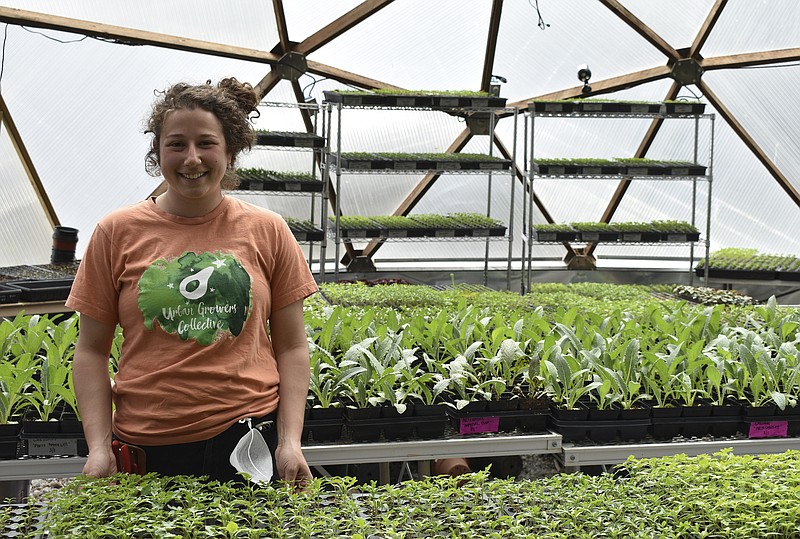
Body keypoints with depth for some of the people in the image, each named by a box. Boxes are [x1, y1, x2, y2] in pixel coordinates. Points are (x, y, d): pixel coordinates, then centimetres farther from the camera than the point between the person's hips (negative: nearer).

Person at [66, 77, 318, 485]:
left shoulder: (267, 231, 3)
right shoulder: (117, 233, 3)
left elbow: (291, 347, 5)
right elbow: (91, 351, 6)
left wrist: (290, 441, -3)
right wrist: (99, 446, -4)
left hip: (250, 440, 0)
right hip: (147, 450, 0)